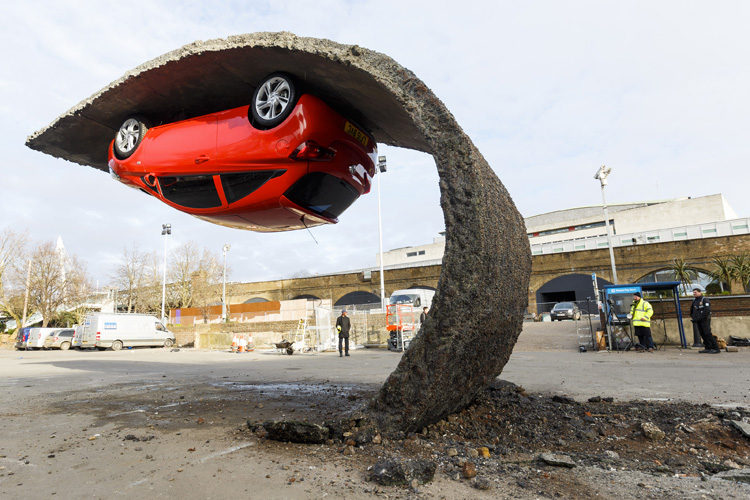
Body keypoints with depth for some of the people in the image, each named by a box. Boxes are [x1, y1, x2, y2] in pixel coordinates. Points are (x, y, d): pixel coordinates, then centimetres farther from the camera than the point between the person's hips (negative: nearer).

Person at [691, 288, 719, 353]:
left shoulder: (704, 299, -7)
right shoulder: (694, 301, 17)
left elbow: (707, 310, -16)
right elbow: (692, 310, 26)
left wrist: (702, 317, -19)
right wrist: (692, 317, 13)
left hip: (704, 320, -8)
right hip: (698, 321, 8)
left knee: (707, 333, -12)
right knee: (702, 334, 7)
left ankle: (716, 348, -9)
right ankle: (707, 348, 12)